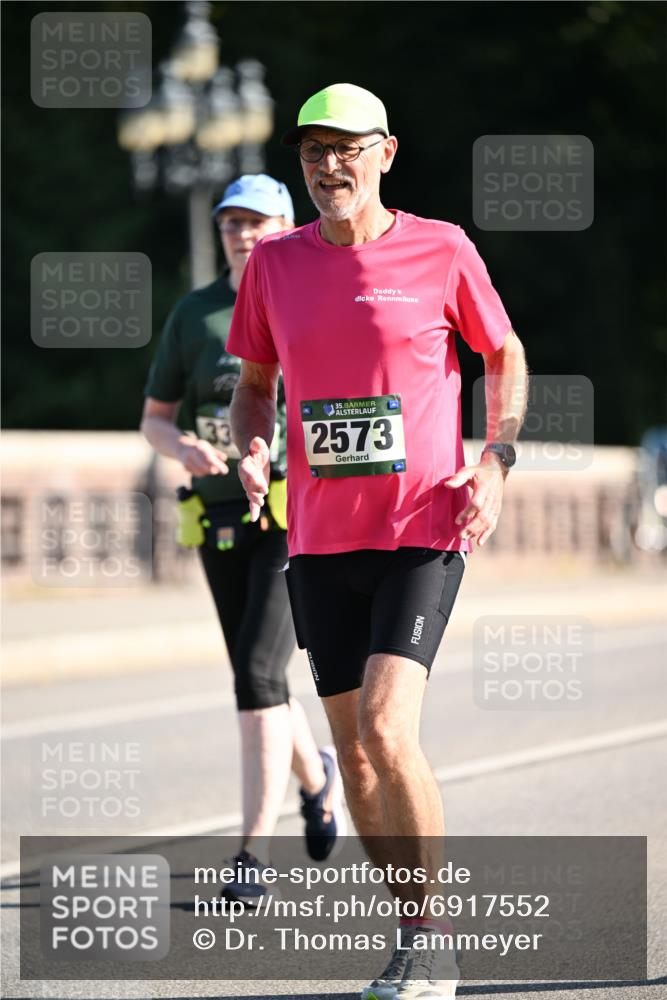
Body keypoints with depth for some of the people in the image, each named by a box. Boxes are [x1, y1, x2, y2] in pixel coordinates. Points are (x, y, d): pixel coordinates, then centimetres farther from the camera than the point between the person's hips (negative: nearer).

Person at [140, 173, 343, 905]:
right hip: (223, 521, 4)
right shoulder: (193, 315, 8)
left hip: (297, 520, -4)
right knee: (257, 681, 13)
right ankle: (314, 774, 45)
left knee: (257, 673, -18)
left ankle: (254, 853, -15)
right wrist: (182, 447, -13)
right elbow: (154, 418, 10)